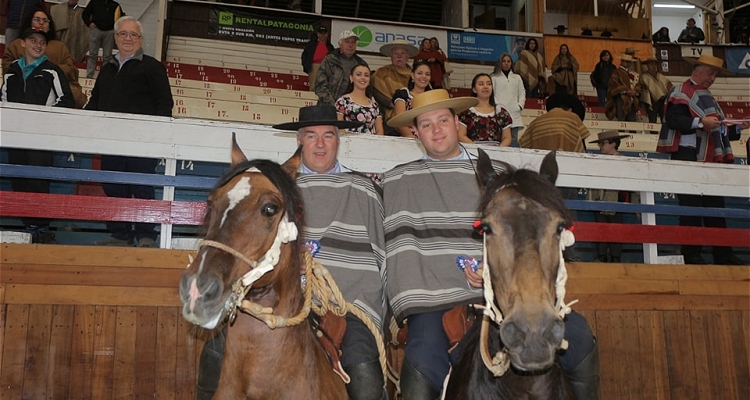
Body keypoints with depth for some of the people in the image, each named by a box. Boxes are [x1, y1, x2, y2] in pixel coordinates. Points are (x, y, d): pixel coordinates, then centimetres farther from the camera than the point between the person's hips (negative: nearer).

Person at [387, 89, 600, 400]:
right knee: (424, 371, -31)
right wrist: (410, 307, -14)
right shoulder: (399, 181, 9)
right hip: (435, 300, -3)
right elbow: (400, 250, -1)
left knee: (578, 334, -10)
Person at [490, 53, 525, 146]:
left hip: (514, 113, 3)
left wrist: (520, 105, 3)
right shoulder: (494, 77, 11)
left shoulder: (517, 78, 23)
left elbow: (522, 92, 18)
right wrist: (496, 104, -11)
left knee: (513, 139, -3)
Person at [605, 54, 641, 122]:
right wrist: (626, 91, -17)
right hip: (621, 99, -6)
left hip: (632, 100, 6)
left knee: (632, 120, 1)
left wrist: (635, 91, -7)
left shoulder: (633, 74, 21)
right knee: (621, 119, -10)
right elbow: (615, 85, -10)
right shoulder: (616, 73, 2)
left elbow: (638, 84, 16)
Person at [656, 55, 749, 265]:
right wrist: (701, 122, -23)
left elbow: (718, 130, 29)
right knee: (691, 206, -7)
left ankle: (723, 254, 12)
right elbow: (672, 120, -18)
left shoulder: (708, 97, 25)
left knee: (715, 207, 8)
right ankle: (691, 254, -2)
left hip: (710, 161, 9)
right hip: (688, 158, -9)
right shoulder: (681, 92, -2)